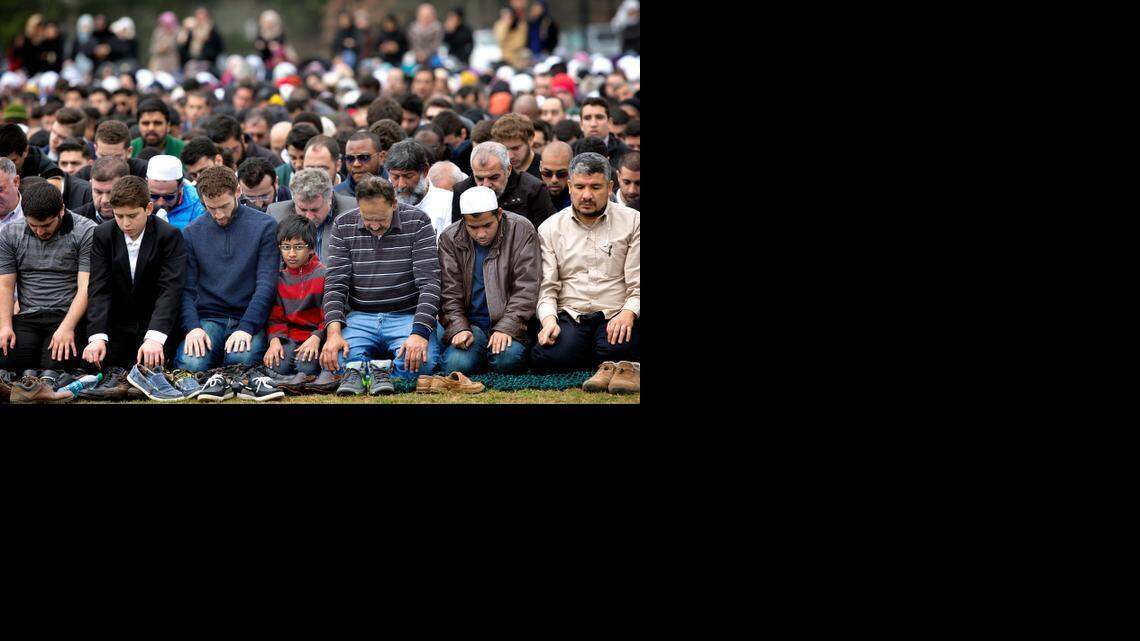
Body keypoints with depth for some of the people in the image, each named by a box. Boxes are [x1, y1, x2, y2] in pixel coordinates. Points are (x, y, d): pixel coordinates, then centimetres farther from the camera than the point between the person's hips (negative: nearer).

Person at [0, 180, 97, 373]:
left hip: (68, 315, -3)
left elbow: (86, 287, -9)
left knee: (57, 364, -30)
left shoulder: (86, 232, -3)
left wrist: (67, 327, -21)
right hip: (27, 318, 3)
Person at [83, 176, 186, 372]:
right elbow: (99, 290, -9)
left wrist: (154, 338, -36)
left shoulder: (170, 236, -11)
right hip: (117, 325, 3)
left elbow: (170, 290, -21)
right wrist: (97, 336, -26)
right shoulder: (103, 236, -2)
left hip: (156, 325, -3)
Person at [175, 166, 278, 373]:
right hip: (207, 318, 2)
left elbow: (266, 284, -6)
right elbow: (186, 288, 5)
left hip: (249, 317, -1)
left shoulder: (264, 226, 1)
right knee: (191, 364, -28)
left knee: (241, 358, -33)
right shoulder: (191, 233, 9)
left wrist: (246, 328, -18)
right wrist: (192, 327, -14)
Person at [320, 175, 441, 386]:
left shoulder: (417, 222, -4)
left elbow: (429, 283, -10)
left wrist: (419, 333, -24)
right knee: (333, 358, -31)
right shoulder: (344, 226, 3)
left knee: (420, 362, -34)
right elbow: (335, 284, 1)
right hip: (360, 318, 1)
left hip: (408, 317, -1)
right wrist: (333, 332, -17)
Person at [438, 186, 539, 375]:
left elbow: (526, 288, -8)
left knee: (507, 360, -31)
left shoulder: (521, 230, -4)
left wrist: (505, 328, -18)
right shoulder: (449, 239, 3)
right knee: (456, 365, -25)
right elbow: (450, 293, 2)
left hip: (509, 322, -2)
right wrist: (459, 329, -15)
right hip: (470, 323, 2)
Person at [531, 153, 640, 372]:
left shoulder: (632, 221, 7)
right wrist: (549, 319, -14)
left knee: (616, 351, -35)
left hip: (615, 315, -1)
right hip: (569, 316, 1)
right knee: (548, 357, -31)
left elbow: (637, 283, 2)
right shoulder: (550, 228, 12)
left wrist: (628, 313, -18)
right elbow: (546, 287, 6)